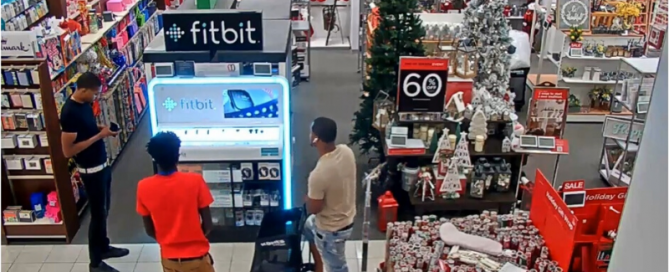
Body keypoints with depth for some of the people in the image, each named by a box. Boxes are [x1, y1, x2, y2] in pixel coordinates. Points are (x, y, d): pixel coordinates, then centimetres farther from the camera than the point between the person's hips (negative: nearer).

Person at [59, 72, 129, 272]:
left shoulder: (85, 104, 2)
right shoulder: (69, 113, -26)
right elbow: (68, 151, -26)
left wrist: (102, 129, -1)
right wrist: (99, 136, -24)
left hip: (102, 165, 9)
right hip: (91, 171, -9)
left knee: (104, 210, 21)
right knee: (98, 214, 2)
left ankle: (103, 247, 39)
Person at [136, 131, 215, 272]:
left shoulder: (144, 187, -12)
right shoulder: (195, 181, -19)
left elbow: (149, 230, -2)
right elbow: (208, 225, -12)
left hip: (169, 258, 2)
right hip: (196, 256, -2)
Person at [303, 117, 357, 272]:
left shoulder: (318, 174, -37)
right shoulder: (346, 151, -14)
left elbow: (312, 209, -23)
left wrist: (308, 198, -3)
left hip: (332, 229, -8)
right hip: (346, 217, 8)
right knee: (309, 227, 35)